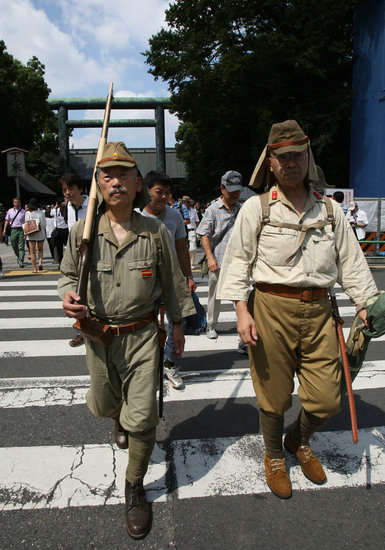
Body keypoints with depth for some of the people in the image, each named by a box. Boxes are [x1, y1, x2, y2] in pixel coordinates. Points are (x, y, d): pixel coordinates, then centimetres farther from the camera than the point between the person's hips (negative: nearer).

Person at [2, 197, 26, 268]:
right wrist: (4, 230, 5)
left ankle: (21, 261, -9)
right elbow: (7, 220, 12)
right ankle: (18, 257, 36)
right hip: (13, 230, 3)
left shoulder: (23, 212, 1)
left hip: (21, 230, -3)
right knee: (14, 246, 10)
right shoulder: (10, 211, 8)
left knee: (21, 247, -7)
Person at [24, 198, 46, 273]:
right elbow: (44, 224, -1)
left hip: (31, 235, -2)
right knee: (40, 250, 20)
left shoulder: (28, 213, -7)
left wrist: (25, 234, 0)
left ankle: (34, 268, 3)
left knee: (32, 252, 4)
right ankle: (40, 262, -2)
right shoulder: (41, 212, -2)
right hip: (41, 234, 2)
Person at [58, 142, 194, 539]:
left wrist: (177, 324, 11)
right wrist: (67, 294, -13)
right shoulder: (83, 230, -5)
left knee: (142, 418, -1)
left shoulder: (155, 231, -7)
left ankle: (134, 490, 25)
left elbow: (171, 282, 4)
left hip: (142, 335, -2)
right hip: (98, 335, 2)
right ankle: (120, 422, 62)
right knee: (105, 405, 23)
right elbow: (69, 273, 9)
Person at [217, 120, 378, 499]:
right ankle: (273, 455, 38)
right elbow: (237, 259, -2)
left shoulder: (330, 210, 10)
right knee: (273, 393, 9)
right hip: (272, 308, -3)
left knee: (327, 399, 7)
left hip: (318, 311, 3)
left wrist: (366, 305, 5)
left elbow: (351, 261, 13)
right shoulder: (257, 208, 1)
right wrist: (242, 311, -10)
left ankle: (299, 440, 40)